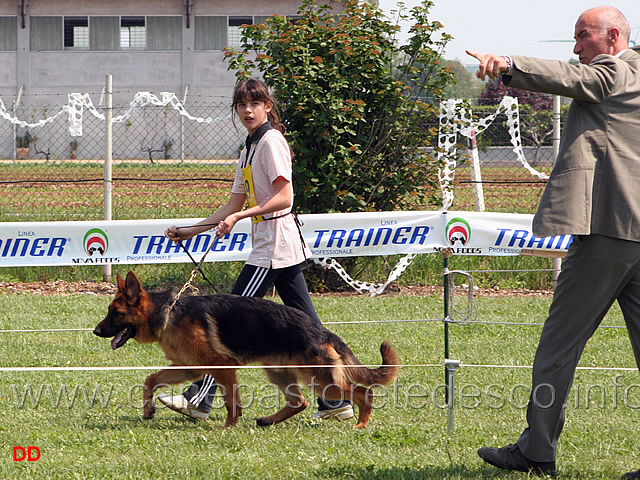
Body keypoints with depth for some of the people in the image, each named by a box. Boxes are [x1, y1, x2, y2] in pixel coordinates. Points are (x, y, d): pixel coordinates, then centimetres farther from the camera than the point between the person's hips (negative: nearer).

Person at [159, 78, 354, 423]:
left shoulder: (271, 142, -10)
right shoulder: (250, 148, 19)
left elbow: (284, 197, -20)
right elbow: (235, 205, 22)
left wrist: (239, 217, -26)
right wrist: (190, 231, 19)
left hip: (274, 247, -10)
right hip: (280, 249, 10)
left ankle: (199, 398, -7)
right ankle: (336, 402, 8)